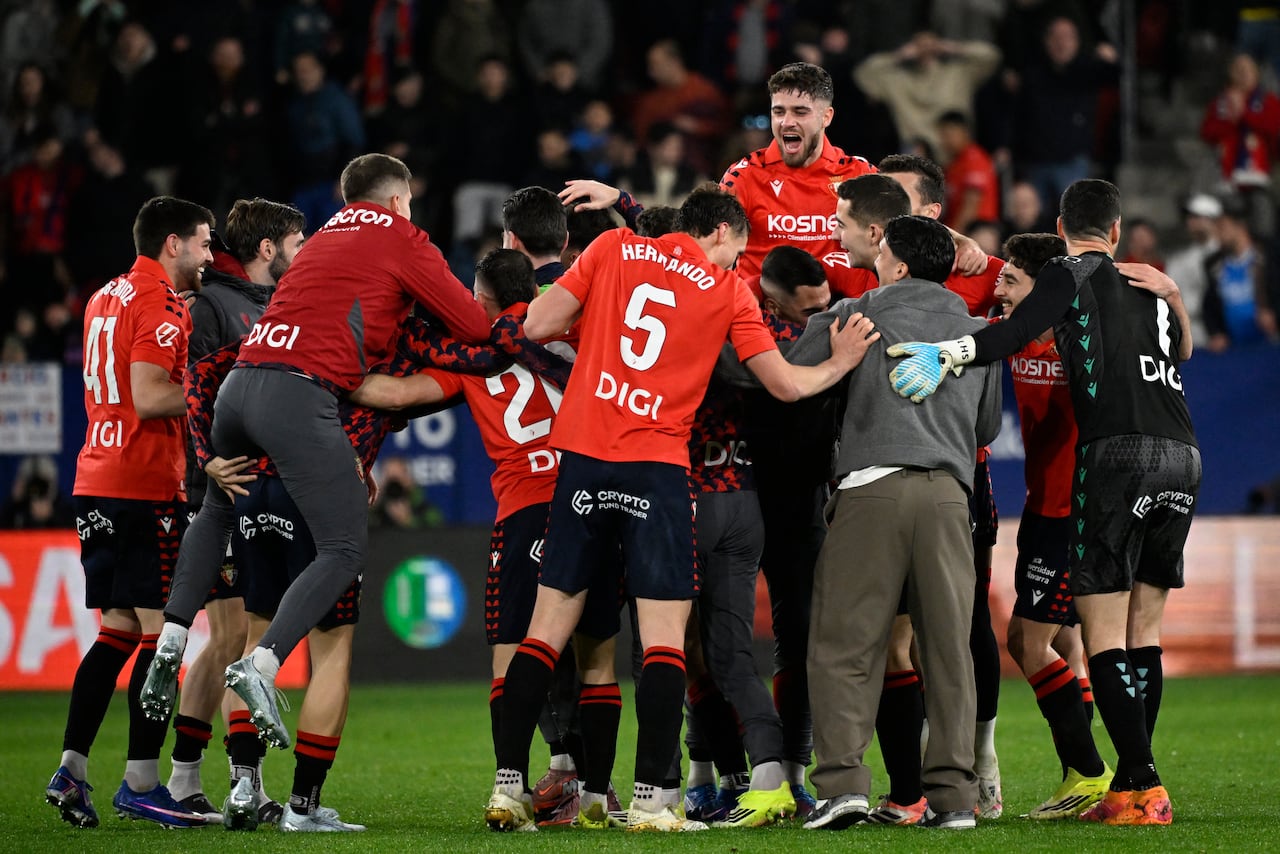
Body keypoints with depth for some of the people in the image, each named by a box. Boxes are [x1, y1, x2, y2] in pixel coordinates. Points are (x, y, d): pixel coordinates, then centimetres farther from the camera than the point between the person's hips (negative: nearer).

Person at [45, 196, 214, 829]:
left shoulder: (105, 298, 18)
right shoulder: (160, 304, -11)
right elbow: (149, 397, -20)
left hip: (95, 484, 9)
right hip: (146, 486, -9)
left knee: (117, 630, 13)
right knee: (161, 632, -6)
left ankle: (71, 770, 9)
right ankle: (141, 784, -8)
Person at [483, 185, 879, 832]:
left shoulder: (613, 249, 10)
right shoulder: (729, 292, 6)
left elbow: (537, 325, 5)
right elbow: (787, 384, 7)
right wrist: (839, 365, 25)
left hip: (582, 457, 3)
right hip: (656, 472, -3)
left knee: (547, 630, 7)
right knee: (665, 639, 0)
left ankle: (507, 789, 4)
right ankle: (649, 799, -8)